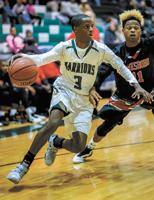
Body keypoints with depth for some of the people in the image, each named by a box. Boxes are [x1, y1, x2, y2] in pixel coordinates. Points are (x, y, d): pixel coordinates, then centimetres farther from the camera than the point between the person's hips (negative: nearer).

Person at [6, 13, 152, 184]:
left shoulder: (100, 49, -9)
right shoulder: (65, 48, -11)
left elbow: (120, 65, 1)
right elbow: (43, 58, -26)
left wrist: (136, 85, -10)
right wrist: (24, 57, -47)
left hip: (84, 99, 2)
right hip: (64, 91, -2)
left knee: (79, 147, -10)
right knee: (53, 122, -33)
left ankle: (55, 143, 25)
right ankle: (24, 165, -29)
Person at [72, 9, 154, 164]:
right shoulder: (118, 52, -18)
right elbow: (102, 72, -21)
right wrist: (93, 88, -38)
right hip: (124, 96, 0)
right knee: (107, 125, 5)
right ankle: (88, 149, 32)